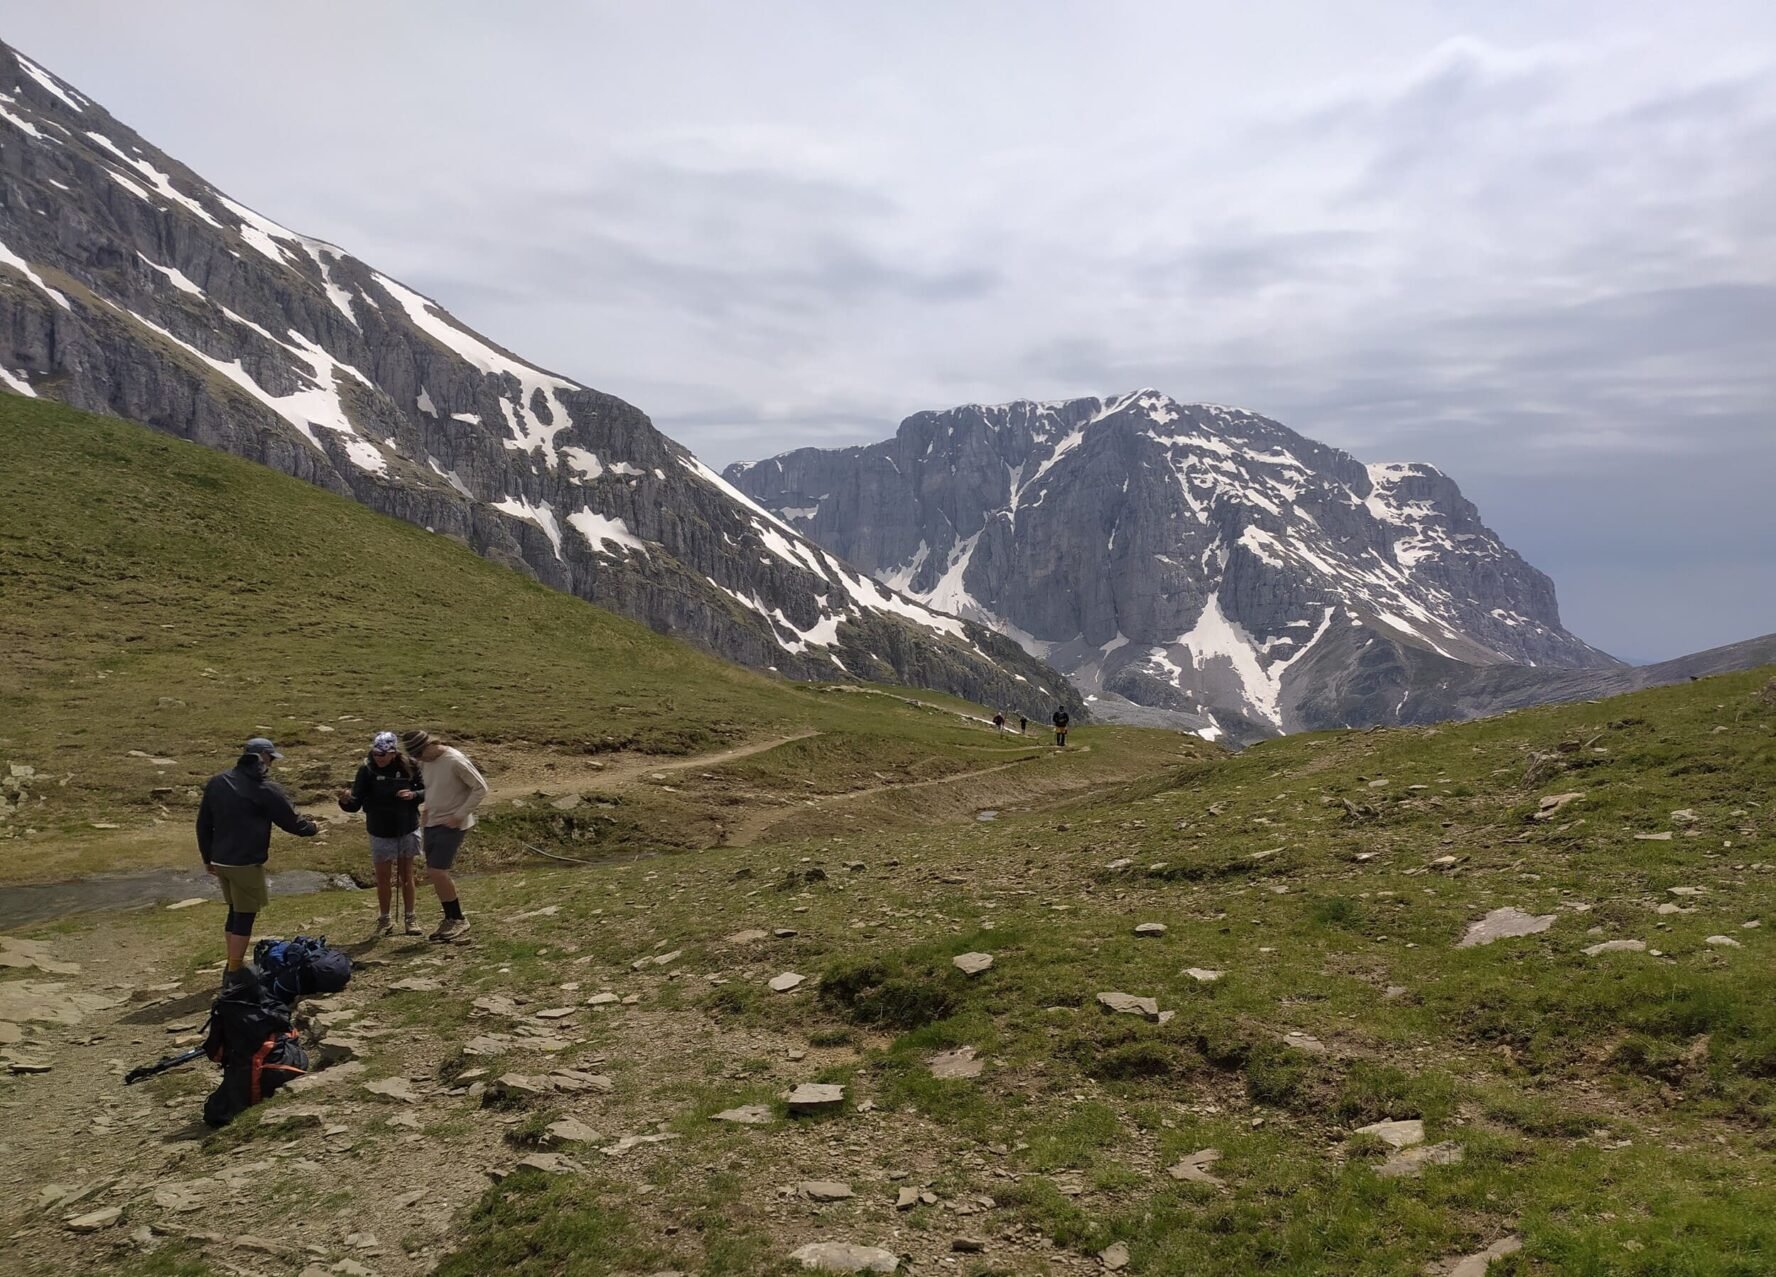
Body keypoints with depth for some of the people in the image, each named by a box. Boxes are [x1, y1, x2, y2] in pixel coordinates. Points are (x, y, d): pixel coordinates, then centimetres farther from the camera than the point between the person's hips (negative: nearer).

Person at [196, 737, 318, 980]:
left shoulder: (216, 783, 8)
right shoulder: (265, 790, -13)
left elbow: (203, 824, 13)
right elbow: (292, 821, -6)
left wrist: (207, 857, 21)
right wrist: (312, 828, 15)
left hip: (220, 861, 8)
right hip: (246, 864, -7)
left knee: (235, 912, 20)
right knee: (245, 916, 1)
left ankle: (234, 964, 29)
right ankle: (234, 973, 3)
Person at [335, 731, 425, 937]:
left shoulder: (408, 766, -12)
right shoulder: (367, 769, -14)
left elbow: (426, 791, -1)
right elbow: (356, 802, -16)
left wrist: (414, 794, -22)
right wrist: (346, 800, -38)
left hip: (407, 829, 1)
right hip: (380, 833, 0)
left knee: (406, 875, 12)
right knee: (383, 877, 8)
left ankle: (410, 917, 26)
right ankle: (384, 920, 25)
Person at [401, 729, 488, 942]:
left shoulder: (456, 761, -19)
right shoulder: (424, 762, 3)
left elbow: (481, 788, -16)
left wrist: (460, 816, -18)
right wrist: (426, 815, 9)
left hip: (451, 825, -8)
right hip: (431, 823, 8)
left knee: (437, 872, -12)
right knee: (434, 874, 9)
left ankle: (458, 920, 3)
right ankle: (450, 919, 22)